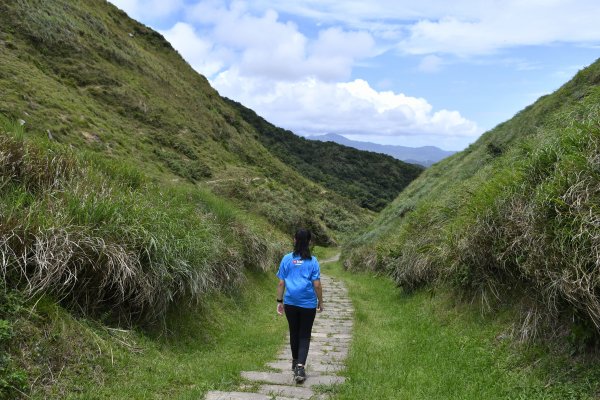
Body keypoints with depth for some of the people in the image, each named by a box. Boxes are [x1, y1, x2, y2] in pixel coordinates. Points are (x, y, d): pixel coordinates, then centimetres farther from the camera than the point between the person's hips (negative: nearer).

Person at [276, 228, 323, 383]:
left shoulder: (287, 259, -2)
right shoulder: (312, 261, -7)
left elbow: (281, 283, -1)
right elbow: (317, 285, -7)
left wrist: (279, 301, 8)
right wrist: (320, 302, 6)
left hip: (290, 303, 2)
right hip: (308, 304, -2)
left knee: (294, 333, 20)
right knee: (304, 335, 7)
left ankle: (295, 362, 37)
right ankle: (300, 366, -8)